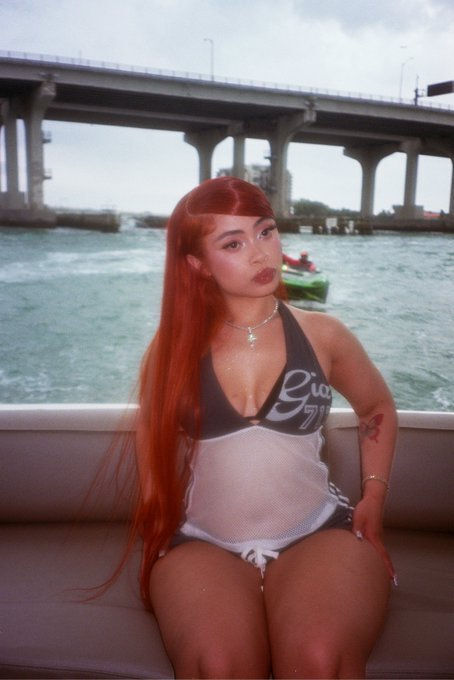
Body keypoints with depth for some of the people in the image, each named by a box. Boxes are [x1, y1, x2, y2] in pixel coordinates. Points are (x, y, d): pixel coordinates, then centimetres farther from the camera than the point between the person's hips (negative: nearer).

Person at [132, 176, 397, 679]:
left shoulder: (322, 335, 2)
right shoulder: (175, 347, 2)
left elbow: (378, 407, 19)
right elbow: (154, 441, 16)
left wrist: (374, 497, 10)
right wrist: (161, 533, 6)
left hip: (319, 534, 1)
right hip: (202, 543, 0)